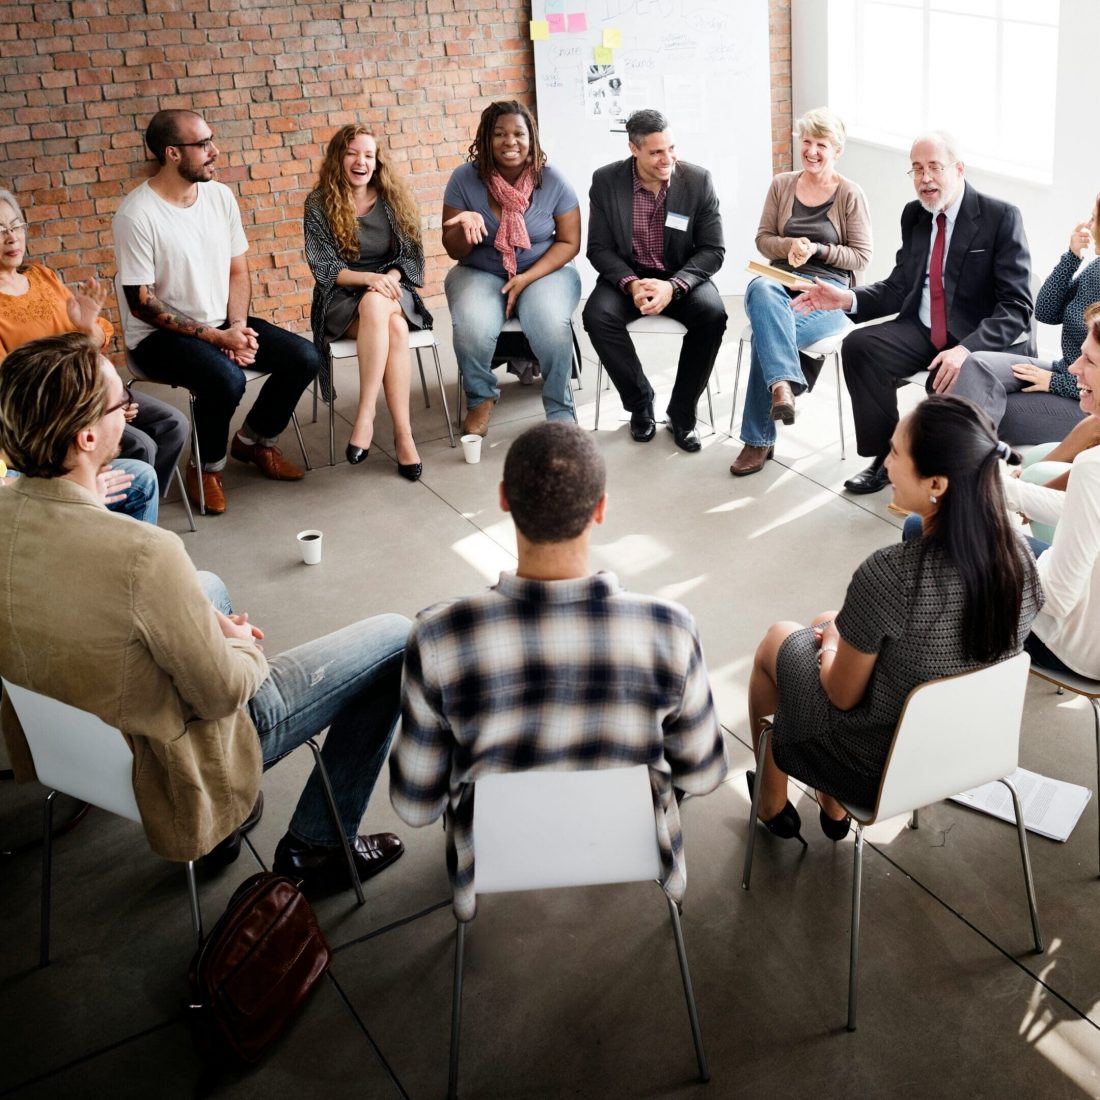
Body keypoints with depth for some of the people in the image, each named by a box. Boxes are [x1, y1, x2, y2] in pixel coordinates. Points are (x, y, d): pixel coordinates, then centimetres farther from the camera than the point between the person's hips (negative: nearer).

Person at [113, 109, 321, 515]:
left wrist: (238, 326, -10)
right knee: (226, 379, -34)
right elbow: (142, 303, -18)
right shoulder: (136, 214, -18)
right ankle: (207, 467, -5)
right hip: (160, 334, -6)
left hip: (222, 324, 7)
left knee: (305, 358, -9)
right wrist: (213, 337, -21)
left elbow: (238, 272, 8)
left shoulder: (220, 196, 1)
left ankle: (254, 441, 15)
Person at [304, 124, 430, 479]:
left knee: (375, 306, -37)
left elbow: (412, 256, 6)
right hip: (341, 299, -2)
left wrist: (390, 278, -16)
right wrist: (370, 278, -21)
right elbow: (323, 268, -5)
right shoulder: (319, 204, 0)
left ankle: (365, 416, -35)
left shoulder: (394, 198, 6)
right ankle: (403, 433, -35)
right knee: (394, 328, -35)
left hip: (392, 293, 2)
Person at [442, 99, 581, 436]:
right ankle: (481, 397, 1)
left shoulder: (552, 180, -7)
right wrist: (467, 228, -26)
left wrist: (527, 278, -17)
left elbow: (569, 242, -2)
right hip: (479, 273, 1)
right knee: (472, 329, -31)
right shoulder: (464, 179, -7)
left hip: (544, 271, 0)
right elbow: (454, 250, -1)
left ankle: (561, 413, -10)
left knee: (552, 326, -32)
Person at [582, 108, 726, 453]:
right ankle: (640, 402, -7)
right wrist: (630, 284, -25)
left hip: (683, 277, 0)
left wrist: (672, 286, -26)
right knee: (597, 315, -30)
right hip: (627, 275, 1)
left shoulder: (698, 180, -9)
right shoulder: (605, 181, -8)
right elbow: (599, 248, -5)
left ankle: (682, 412, -11)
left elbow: (713, 251, -9)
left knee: (712, 314, -31)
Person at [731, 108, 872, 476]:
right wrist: (790, 246, -9)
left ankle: (759, 439, -29)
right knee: (760, 290, -39)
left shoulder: (850, 194, 4)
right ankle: (783, 384, -52)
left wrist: (816, 250, -12)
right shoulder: (782, 185, 14)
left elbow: (861, 256, 3)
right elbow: (763, 239, 13)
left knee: (766, 329, -33)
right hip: (780, 277, 3)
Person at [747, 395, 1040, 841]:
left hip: (877, 770, -5)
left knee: (776, 642, 22)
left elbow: (842, 696, -20)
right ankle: (833, 811, 40)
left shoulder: (889, 574, -36)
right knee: (830, 622, 27)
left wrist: (830, 643, 2)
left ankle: (773, 805, 44)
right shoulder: (1018, 554, -17)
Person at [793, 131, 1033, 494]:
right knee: (858, 346, -18)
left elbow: (1015, 306, -15)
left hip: (985, 339, -6)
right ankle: (886, 455, -4)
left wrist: (967, 349, -32)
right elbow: (899, 287, 11)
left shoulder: (1001, 217, -10)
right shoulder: (913, 215, 8)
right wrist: (847, 299, -9)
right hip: (923, 330, 6)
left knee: (951, 383, -35)